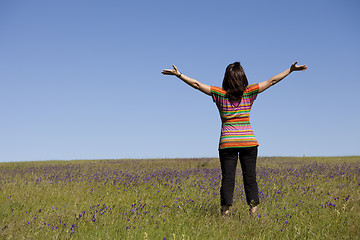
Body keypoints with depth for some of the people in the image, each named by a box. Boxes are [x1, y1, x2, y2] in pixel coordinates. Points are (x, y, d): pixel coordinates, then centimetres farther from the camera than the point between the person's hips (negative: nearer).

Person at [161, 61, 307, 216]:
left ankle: (225, 213, -1)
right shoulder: (249, 93, -2)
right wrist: (291, 70, 7)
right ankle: (253, 211, 1)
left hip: (227, 143, 0)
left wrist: (178, 74, 4)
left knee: (227, 179, 3)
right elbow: (271, 81, 1)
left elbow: (196, 84, -2)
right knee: (250, 178, 6)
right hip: (248, 142, 0)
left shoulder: (219, 94, -3)